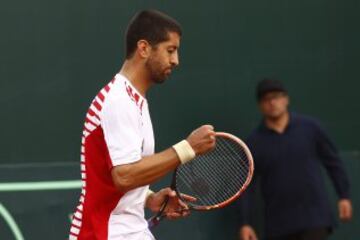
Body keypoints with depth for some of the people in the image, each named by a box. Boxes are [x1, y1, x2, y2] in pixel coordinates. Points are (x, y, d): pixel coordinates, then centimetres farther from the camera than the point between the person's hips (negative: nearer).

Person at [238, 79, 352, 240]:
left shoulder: (310, 127, 1)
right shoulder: (254, 142, 1)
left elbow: (333, 161, 9)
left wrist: (344, 196, 5)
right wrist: (245, 223, -7)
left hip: (314, 217, -1)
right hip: (278, 224, 1)